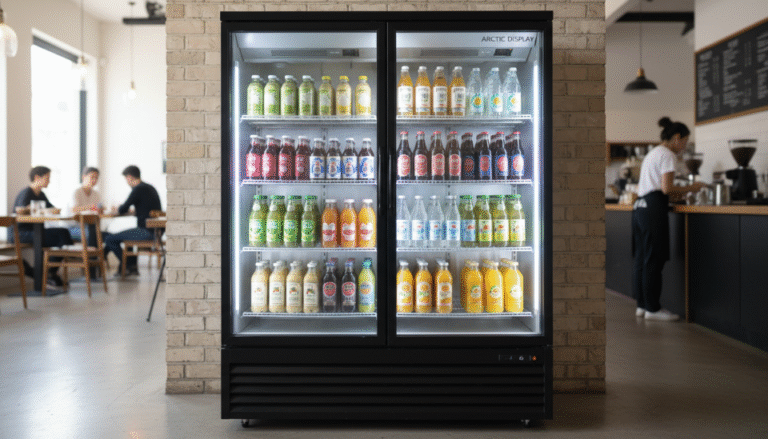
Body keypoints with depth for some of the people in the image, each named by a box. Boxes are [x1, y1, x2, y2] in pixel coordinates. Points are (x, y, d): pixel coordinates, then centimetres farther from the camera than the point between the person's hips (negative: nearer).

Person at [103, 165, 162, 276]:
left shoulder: (138, 189, -13)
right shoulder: (150, 187, 16)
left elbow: (122, 210, -13)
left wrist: (119, 208, 10)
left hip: (147, 232, -10)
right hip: (156, 231, 10)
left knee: (110, 240, -4)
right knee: (126, 235, 34)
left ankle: (127, 266, 12)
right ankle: (132, 266, 33)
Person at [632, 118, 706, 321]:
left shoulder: (652, 153, 24)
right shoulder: (667, 154, -5)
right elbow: (666, 188, -13)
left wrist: (677, 192, 22)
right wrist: (690, 188, 0)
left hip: (640, 207, 10)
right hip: (654, 209, -10)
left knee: (641, 259, 11)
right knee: (654, 260, -5)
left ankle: (642, 305, 17)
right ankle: (652, 308, 0)